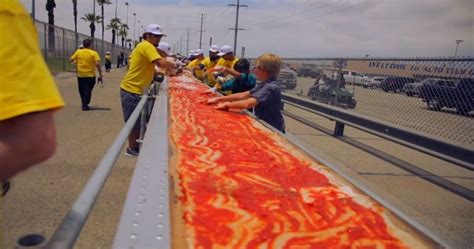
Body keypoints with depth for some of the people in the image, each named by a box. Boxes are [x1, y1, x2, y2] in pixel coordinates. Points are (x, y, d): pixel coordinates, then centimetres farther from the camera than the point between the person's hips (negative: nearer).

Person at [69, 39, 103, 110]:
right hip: (90, 75, -3)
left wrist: (76, 61, 26)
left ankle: (84, 104, 28)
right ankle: (85, 105, 2)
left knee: (82, 90, 17)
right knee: (88, 90, 5)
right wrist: (100, 75, -13)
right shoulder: (93, 53, -8)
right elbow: (97, 64, -17)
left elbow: (70, 60, 4)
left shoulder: (78, 52, 0)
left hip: (80, 75, 3)